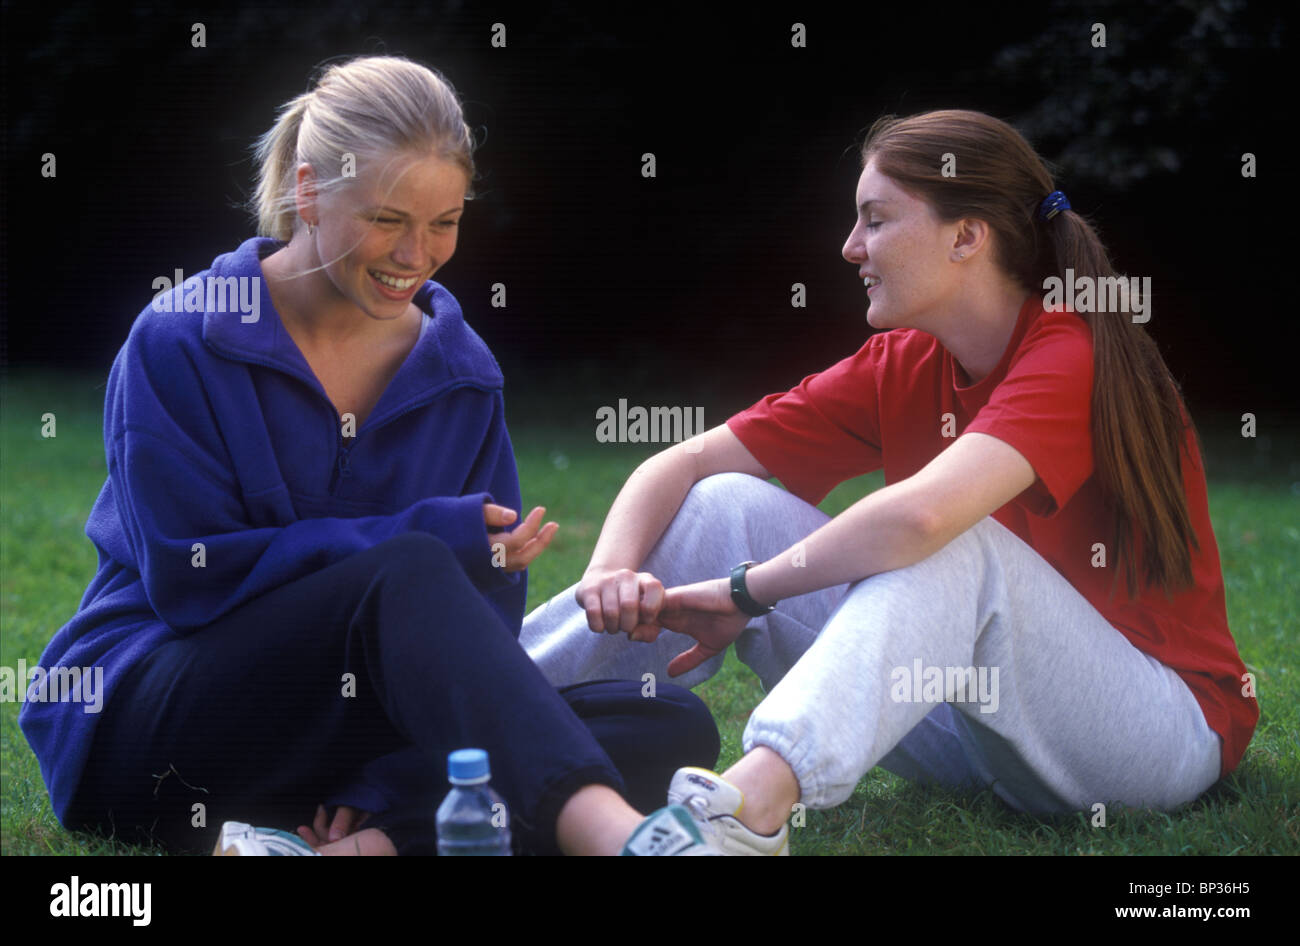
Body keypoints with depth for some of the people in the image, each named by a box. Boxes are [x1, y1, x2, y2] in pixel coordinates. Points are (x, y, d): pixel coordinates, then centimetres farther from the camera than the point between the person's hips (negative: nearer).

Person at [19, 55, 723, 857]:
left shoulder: (463, 375, 8)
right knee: (410, 576, -34)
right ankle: (612, 833, -57)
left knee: (673, 726, -18)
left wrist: (394, 806, -17)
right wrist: (426, 540, -19)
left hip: (346, 728, 5)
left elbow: (480, 617, 1)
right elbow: (192, 577, -13)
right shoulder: (180, 344, -4)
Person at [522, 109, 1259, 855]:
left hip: (1169, 730, -6)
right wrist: (613, 571, -20)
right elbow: (684, 464, 0)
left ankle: (754, 801, -54)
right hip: (986, 720, 7)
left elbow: (921, 515, -37)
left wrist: (746, 591, -24)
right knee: (726, 507, -6)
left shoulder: (1076, 358, -20)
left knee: (950, 543, -35)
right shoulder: (902, 371, 2)